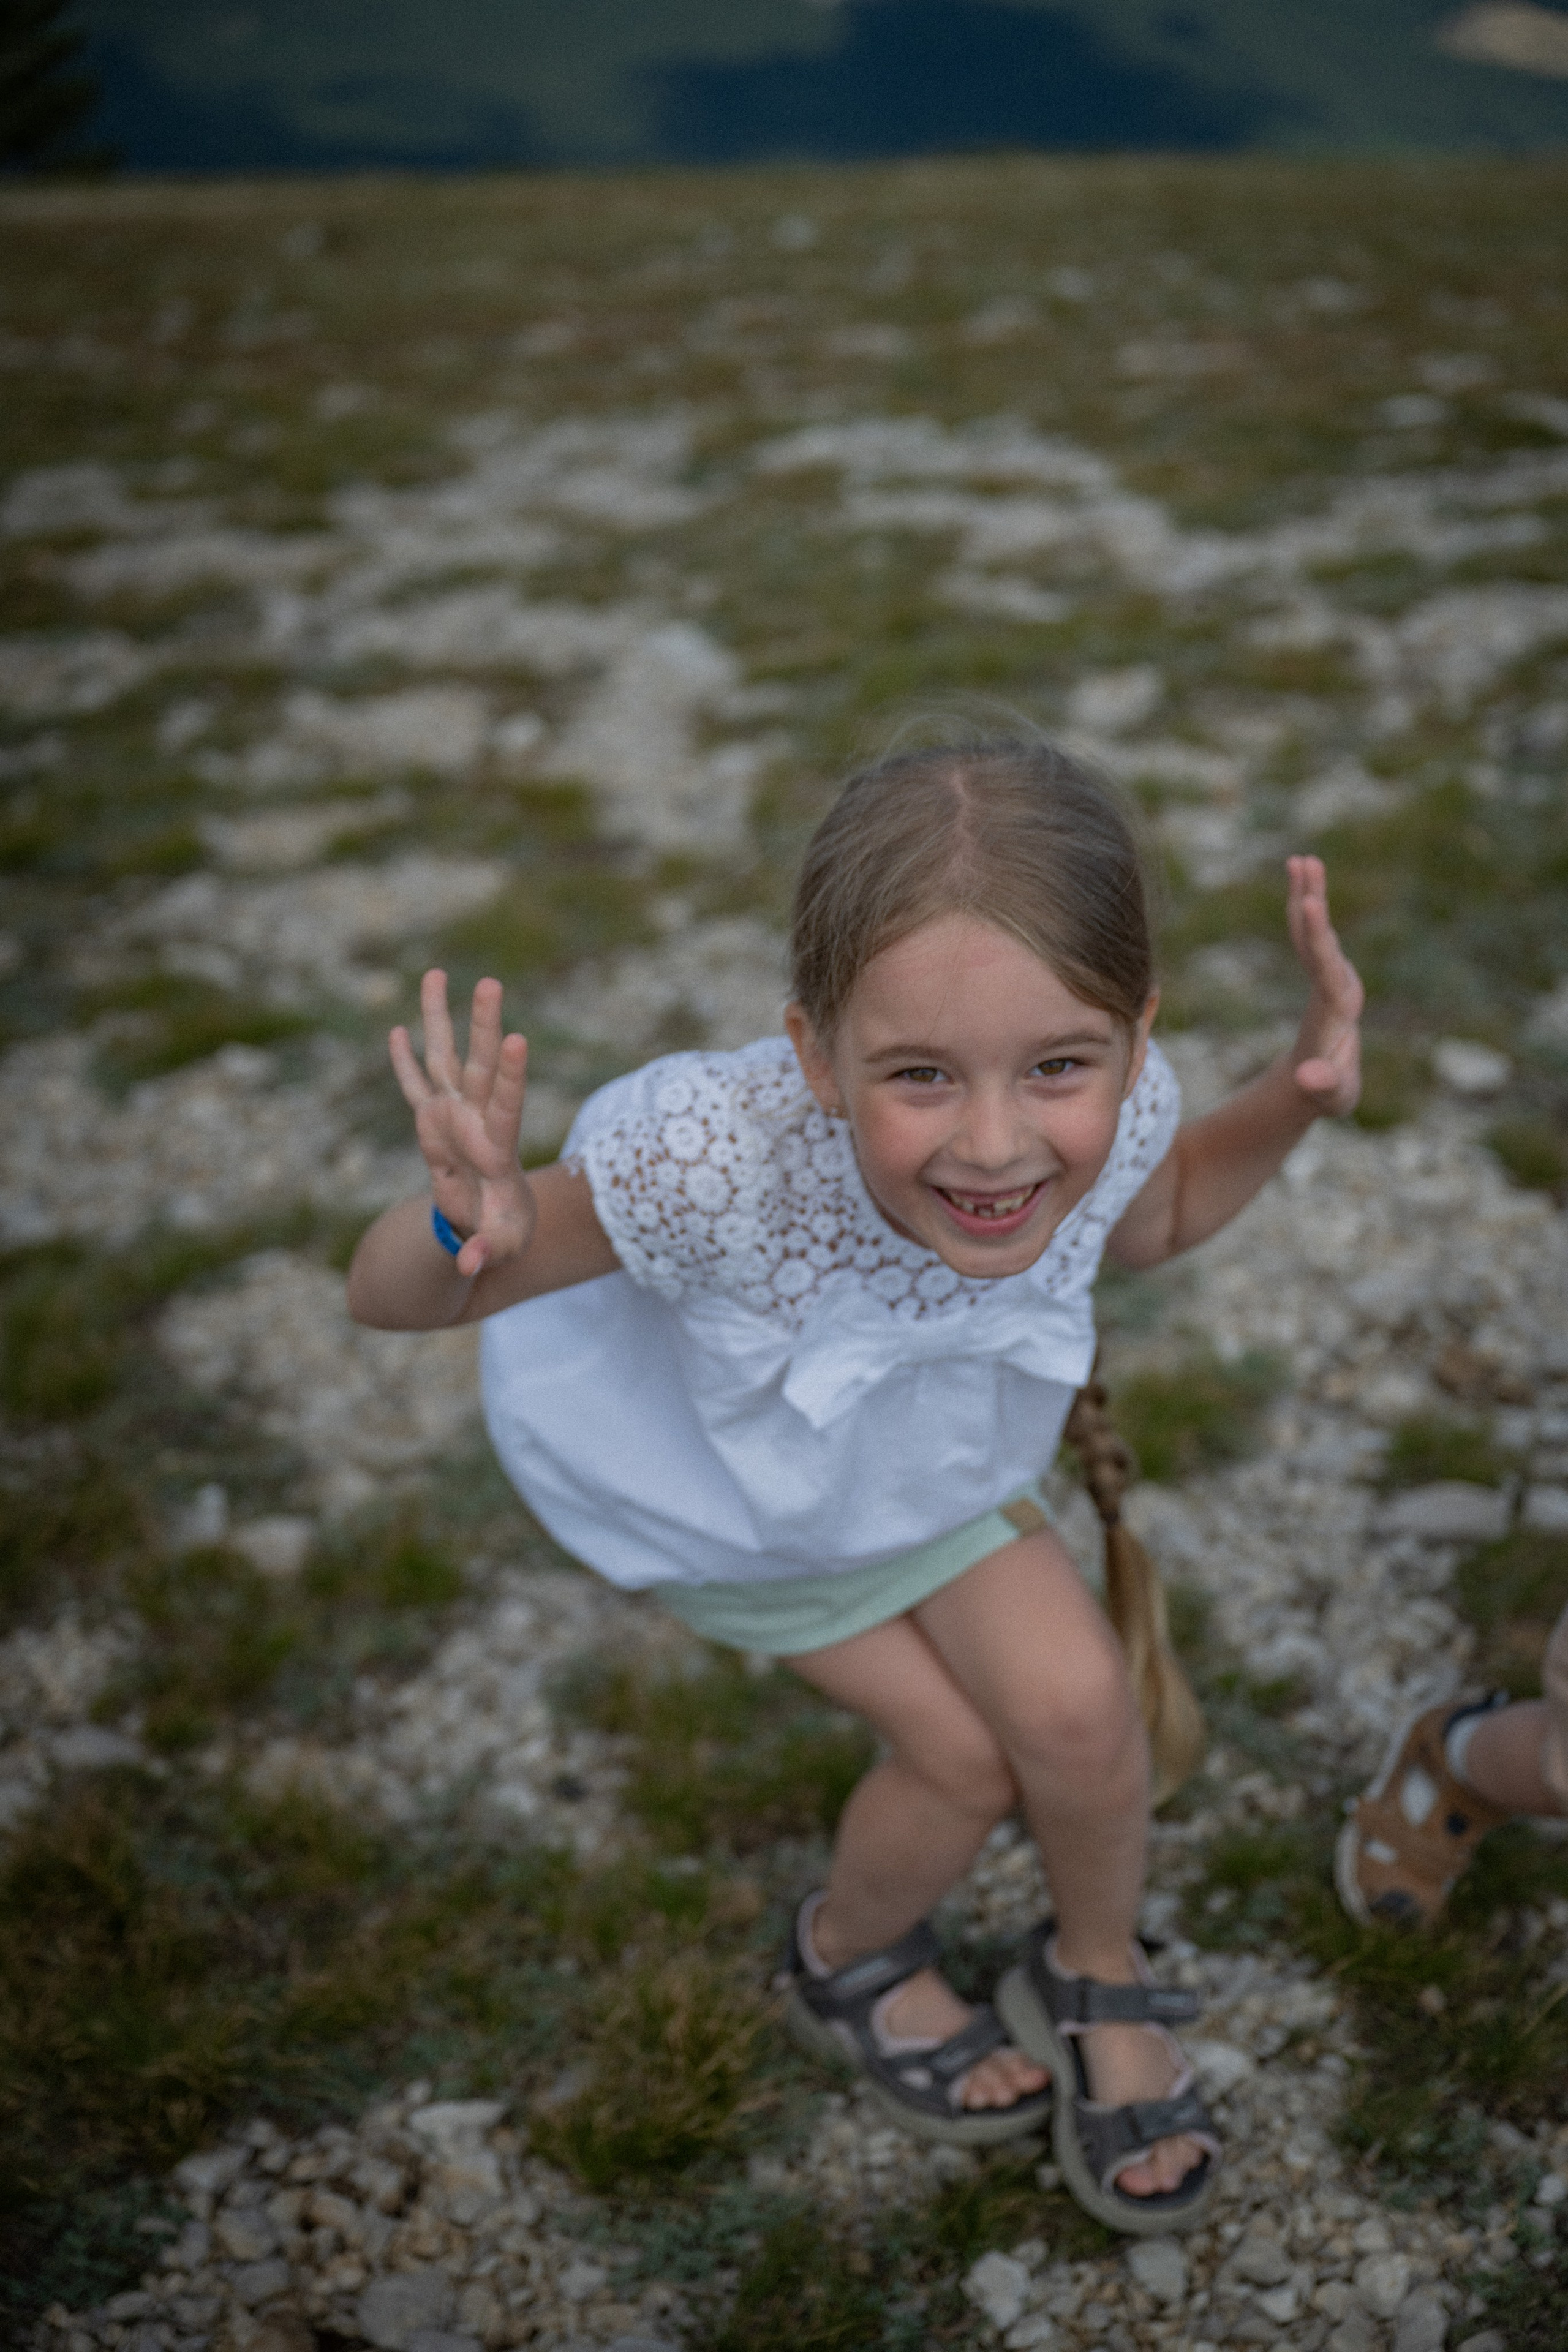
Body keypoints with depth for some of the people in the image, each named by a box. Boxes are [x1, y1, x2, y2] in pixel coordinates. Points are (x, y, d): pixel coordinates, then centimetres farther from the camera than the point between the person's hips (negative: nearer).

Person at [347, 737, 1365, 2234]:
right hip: (691, 1452, -3)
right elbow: (386, 1298, -33)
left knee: (1076, 1708, -5)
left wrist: (1302, 1091, -21)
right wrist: (470, 1231, -56)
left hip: (920, 1435, 4)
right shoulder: (720, 1158, -46)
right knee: (962, 1753, -1)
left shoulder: (1108, 1109, -32)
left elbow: (1151, 1219, -4)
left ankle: (1099, 1986, 31)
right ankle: (850, 1967, 35)